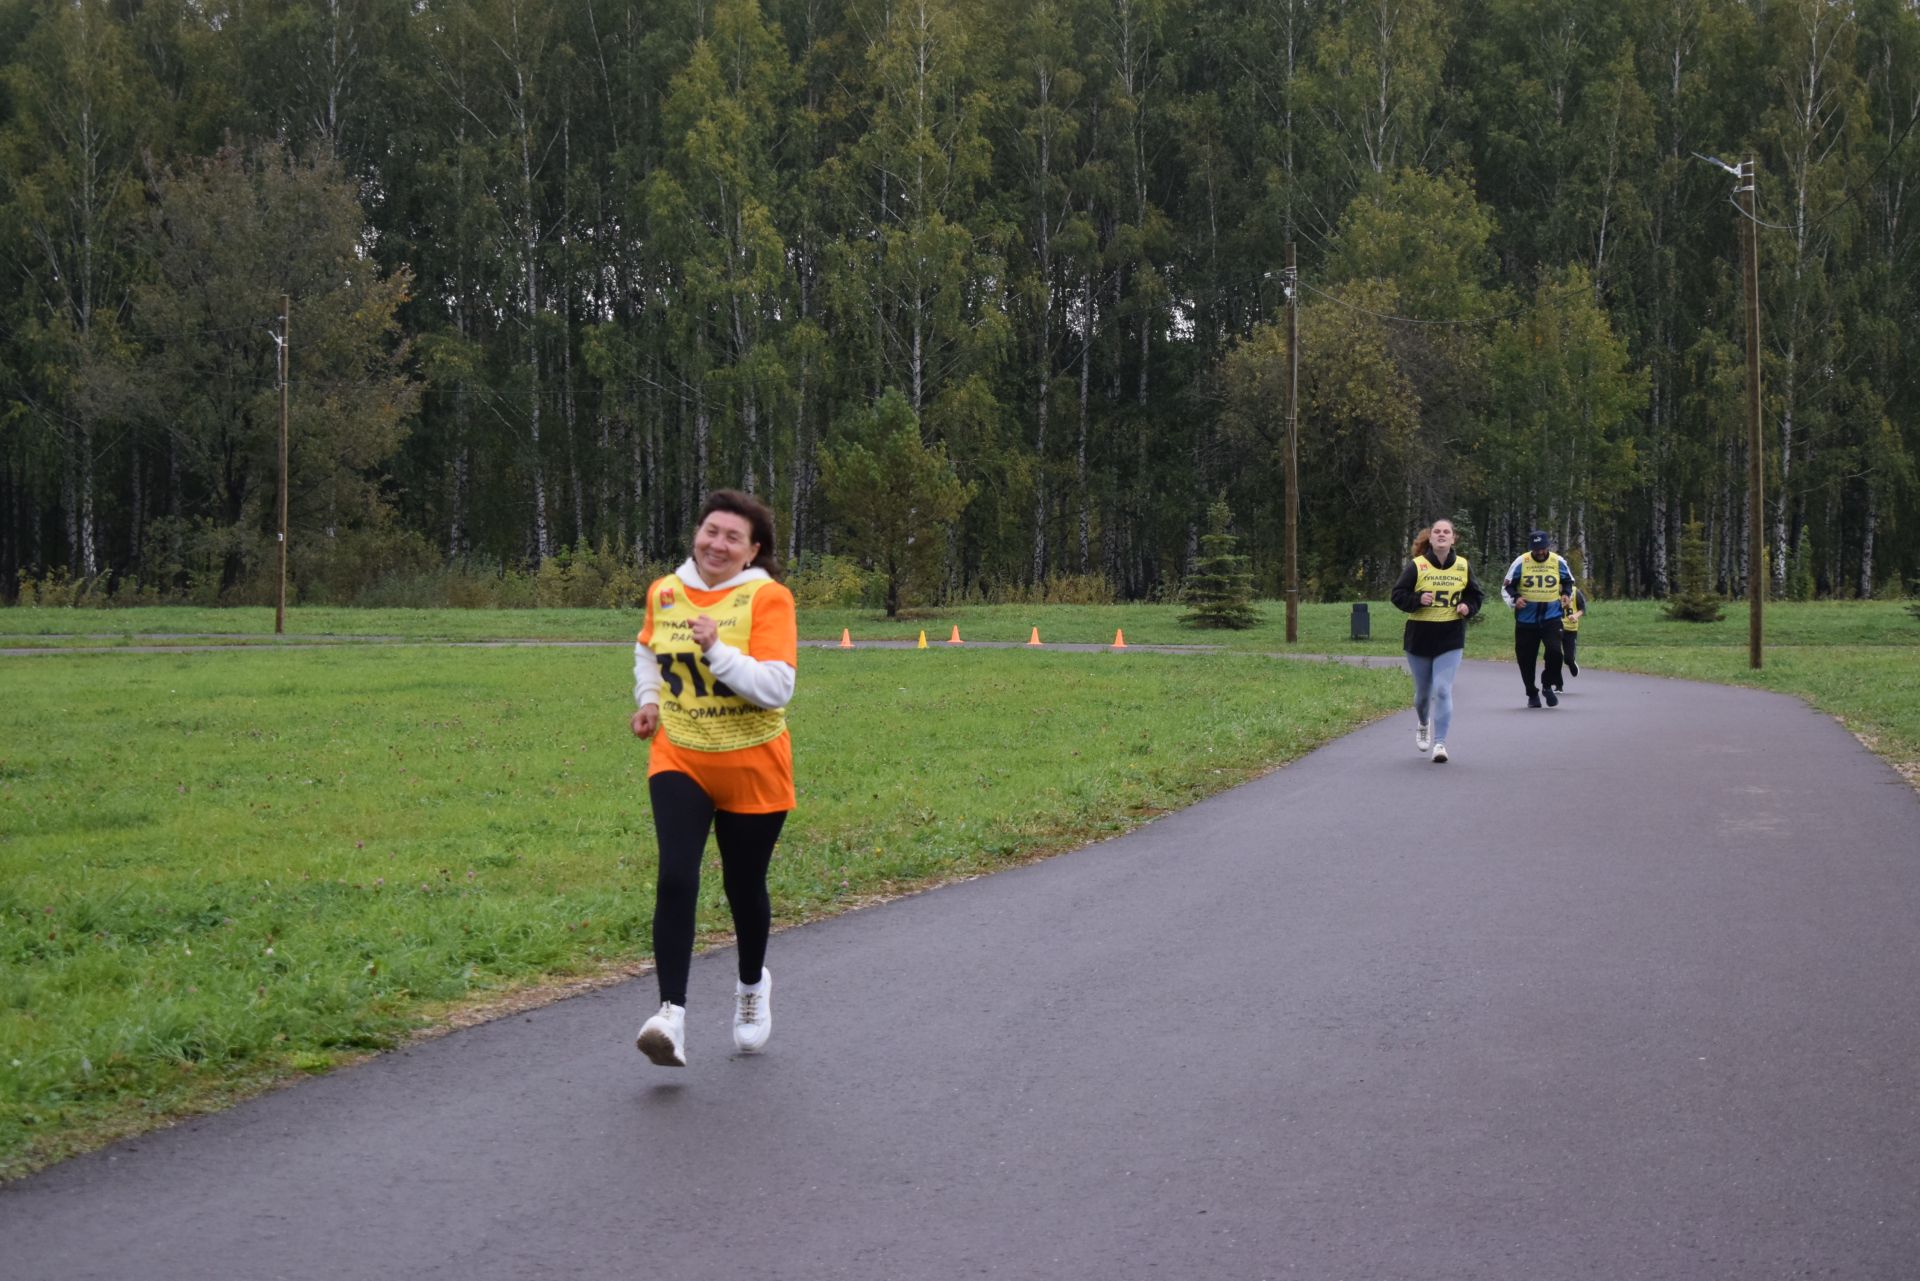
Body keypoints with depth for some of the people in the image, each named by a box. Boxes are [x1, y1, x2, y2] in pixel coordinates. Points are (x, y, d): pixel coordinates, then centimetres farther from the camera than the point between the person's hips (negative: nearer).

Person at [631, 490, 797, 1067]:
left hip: (751, 768, -2)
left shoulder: (767, 598, -12)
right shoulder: (665, 593, 2)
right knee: (675, 878, -18)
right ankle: (671, 1016, -20)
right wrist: (648, 699, 9)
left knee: (744, 886, 12)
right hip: (679, 759, 2)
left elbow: (777, 688, -23)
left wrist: (717, 650, -32)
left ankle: (752, 986, 41)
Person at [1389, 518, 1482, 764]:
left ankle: (1439, 742, -9)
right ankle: (1422, 724, 46)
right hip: (1419, 638, 0)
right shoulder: (1416, 566, -6)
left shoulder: (1463, 566, 2)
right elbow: (1398, 595, -4)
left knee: (1443, 690, -13)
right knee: (1423, 690, 14)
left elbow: (1475, 595, 14)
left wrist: (1467, 607, -7)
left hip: (1451, 640, 0)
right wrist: (1418, 600, -22)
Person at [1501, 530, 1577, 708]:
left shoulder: (1558, 561, 1)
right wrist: (1515, 598, -15)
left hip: (1551, 617, 0)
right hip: (1526, 619, 0)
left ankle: (1548, 685, 6)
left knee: (1554, 651, -18)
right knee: (1525, 659, 4)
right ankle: (1532, 693, 24)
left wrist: (1566, 594, 0)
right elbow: (1506, 585, 3)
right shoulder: (1521, 562, -5)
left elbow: (1569, 581, 18)